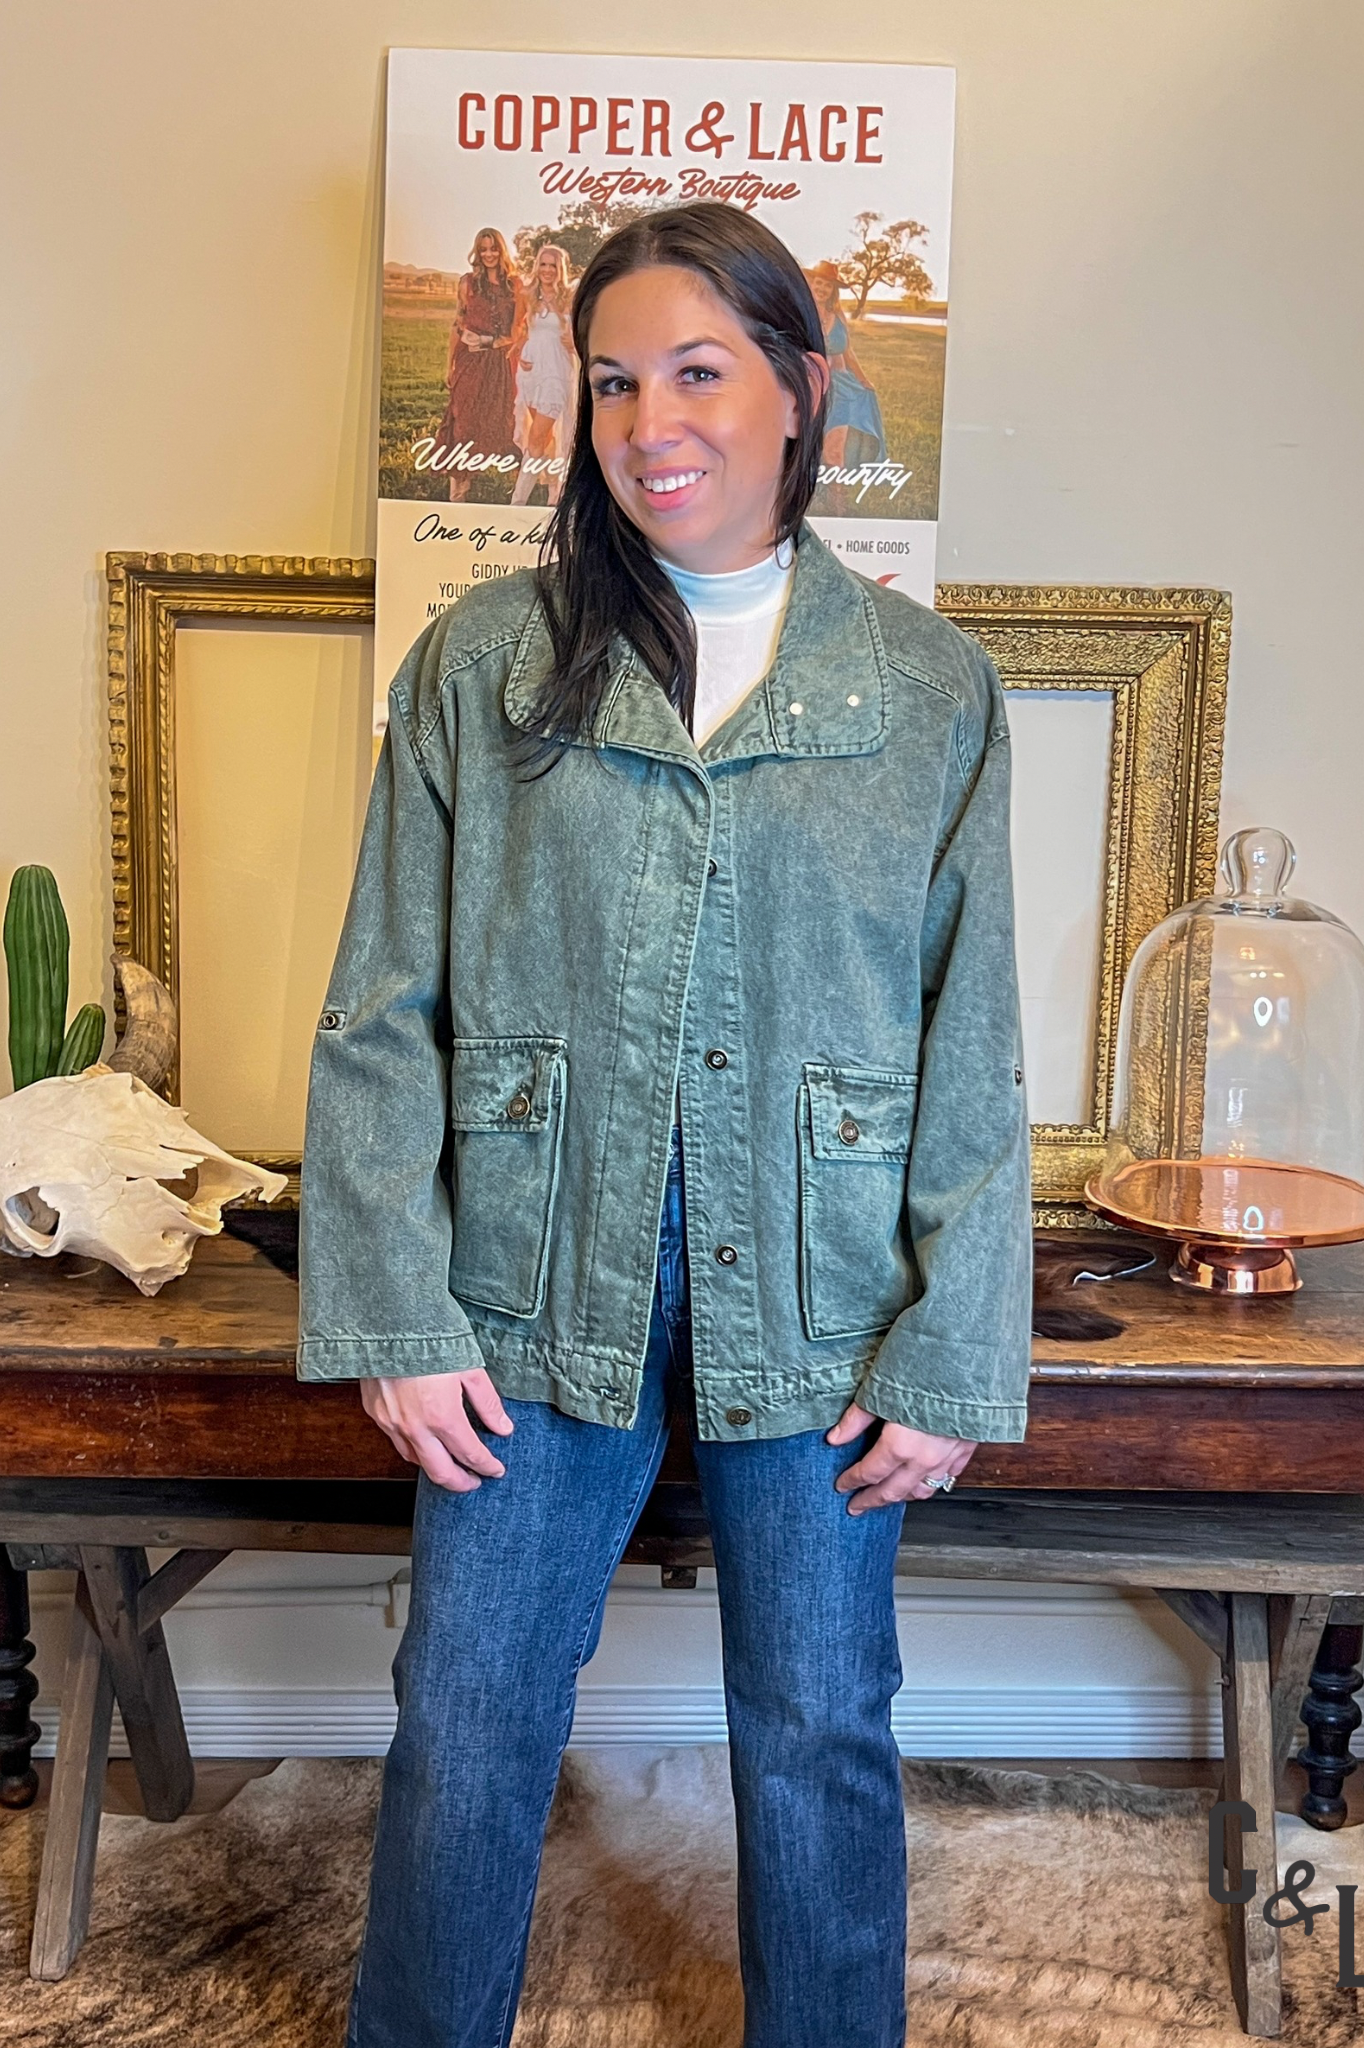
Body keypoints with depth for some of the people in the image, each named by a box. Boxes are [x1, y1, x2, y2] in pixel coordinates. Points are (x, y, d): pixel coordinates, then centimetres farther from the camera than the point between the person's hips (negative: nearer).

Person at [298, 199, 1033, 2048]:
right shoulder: (485, 664, 0)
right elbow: (383, 1017, -1)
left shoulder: (930, 691, 1)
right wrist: (393, 1317, -6)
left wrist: (951, 1358, -3)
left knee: (821, 1736, 15)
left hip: (817, 1307, 1)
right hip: (539, 1292, 0)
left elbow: (971, 1057, 0)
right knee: (466, 1731, 11)